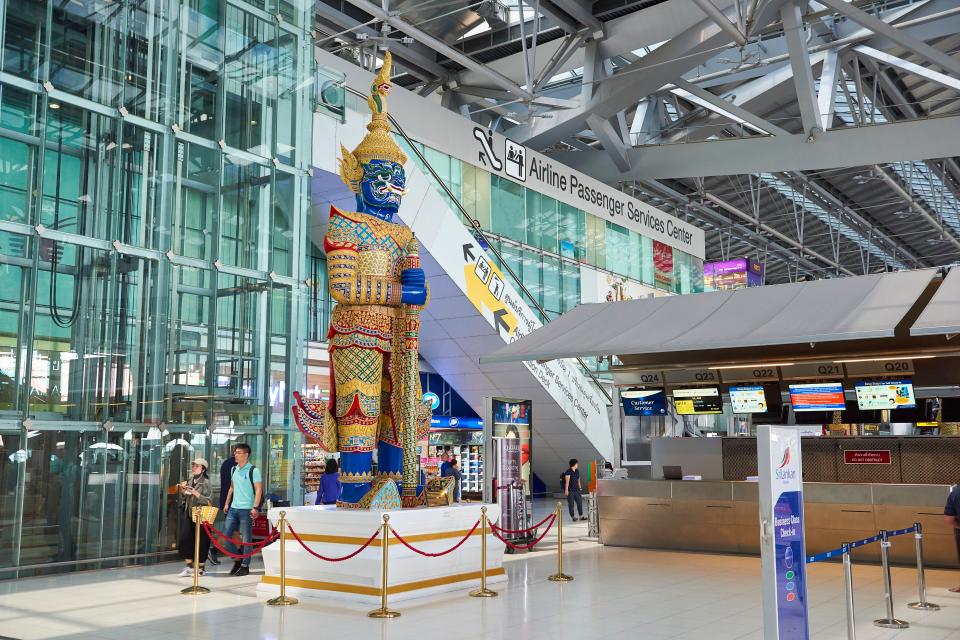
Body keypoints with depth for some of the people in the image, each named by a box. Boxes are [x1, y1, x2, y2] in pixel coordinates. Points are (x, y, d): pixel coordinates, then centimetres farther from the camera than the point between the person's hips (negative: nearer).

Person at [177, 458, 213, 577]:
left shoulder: (205, 483, -8)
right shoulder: (190, 481, 11)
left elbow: (209, 501, -14)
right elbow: (183, 499, 18)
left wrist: (197, 494, -23)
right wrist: (183, 490, -1)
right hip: (188, 515, 6)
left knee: (201, 542, 1)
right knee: (185, 539, 0)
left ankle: (201, 568, 15)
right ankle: (189, 566, 12)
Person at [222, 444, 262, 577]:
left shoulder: (253, 470, -9)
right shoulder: (234, 469, 12)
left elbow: (259, 490, -12)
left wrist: (255, 508, -19)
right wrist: (227, 503, 15)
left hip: (246, 509, -7)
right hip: (233, 508, 7)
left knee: (246, 538, 0)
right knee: (226, 535, 6)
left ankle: (245, 565, 10)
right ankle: (238, 558, 23)